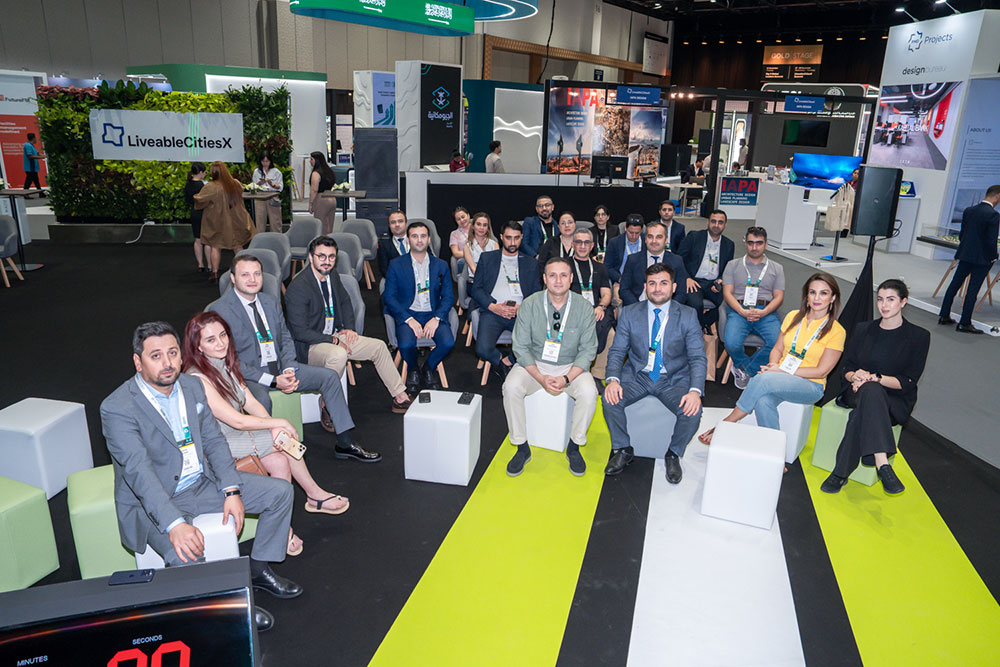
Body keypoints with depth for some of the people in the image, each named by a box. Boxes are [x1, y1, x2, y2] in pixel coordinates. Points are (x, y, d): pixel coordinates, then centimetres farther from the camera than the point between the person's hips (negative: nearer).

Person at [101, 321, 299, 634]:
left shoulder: (191, 386, 0)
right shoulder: (117, 408, -22)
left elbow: (213, 440, 3)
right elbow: (140, 472, -32)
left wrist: (232, 490, -10)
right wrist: (175, 524, -44)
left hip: (203, 481, 7)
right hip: (152, 501, -6)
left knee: (280, 491, 0)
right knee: (185, 555, -35)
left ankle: (259, 571, 17)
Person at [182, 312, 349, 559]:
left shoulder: (226, 364, 4)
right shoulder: (197, 379, -23)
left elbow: (251, 403, 2)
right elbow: (237, 421, -24)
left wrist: (274, 428, -15)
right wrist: (280, 423, -15)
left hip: (238, 435, 7)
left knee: (280, 462, -12)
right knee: (286, 441, -16)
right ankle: (315, 495, 1)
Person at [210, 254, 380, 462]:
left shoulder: (271, 302, 9)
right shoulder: (220, 310, -12)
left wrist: (288, 370, -7)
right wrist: (272, 381, -21)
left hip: (280, 368, 7)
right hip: (246, 375, -6)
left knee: (330, 376, -5)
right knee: (261, 399, -39)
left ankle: (345, 444, -1)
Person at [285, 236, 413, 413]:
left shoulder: (333, 276, 4)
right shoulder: (298, 287, -21)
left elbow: (345, 302, 22)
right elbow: (300, 332, -22)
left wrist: (350, 328, 5)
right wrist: (333, 341, -19)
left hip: (334, 336, 8)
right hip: (309, 345, -8)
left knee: (379, 346, 2)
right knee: (338, 354, -38)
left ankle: (400, 398, 10)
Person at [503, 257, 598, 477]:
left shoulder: (583, 307, -8)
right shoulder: (530, 305, -9)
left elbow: (588, 350, -5)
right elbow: (521, 347, -8)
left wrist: (566, 378, -21)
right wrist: (541, 378, -22)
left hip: (571, 366, 0)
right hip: (534, 363, 0)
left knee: (589, 391, -28)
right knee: (511, 387, -27)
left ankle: (574, 447, -3)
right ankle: (522, 448, -7)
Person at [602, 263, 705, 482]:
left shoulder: (688, 316, -2)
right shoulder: (629, 313, 2)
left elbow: (698, 357, -6)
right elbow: (617, 351, -1)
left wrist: (695, 390, -24)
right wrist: (613, 379, -22)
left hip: (674, 379, -1)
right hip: (637, 376, 1)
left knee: (692, 411, -27)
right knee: (610, 399, -26)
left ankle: (673, 454, 3)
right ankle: (623, 450, 0)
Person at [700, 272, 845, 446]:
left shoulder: (836, 331, -4)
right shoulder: (793, 317, 9)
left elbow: (821, 371, -7)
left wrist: (783, 370, -14)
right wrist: (773, 365, -7)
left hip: (811, 386, -4)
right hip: (780, 379, 4)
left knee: (763, 379, -34)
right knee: (763, 400, -34)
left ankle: (726, 423, -23)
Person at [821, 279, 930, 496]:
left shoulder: (919, 336, 3)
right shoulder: (862, 330, 13)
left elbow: (908, 382, -5)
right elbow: (846, 367, 10)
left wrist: (875, 378, -20)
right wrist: (855, 376, -14)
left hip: (896, 401, -2)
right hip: (858, 391, 2)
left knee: (862, 413, -38)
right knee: (871, 391, -38)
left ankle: (841, 472, -38)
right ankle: (882, 464, -46)